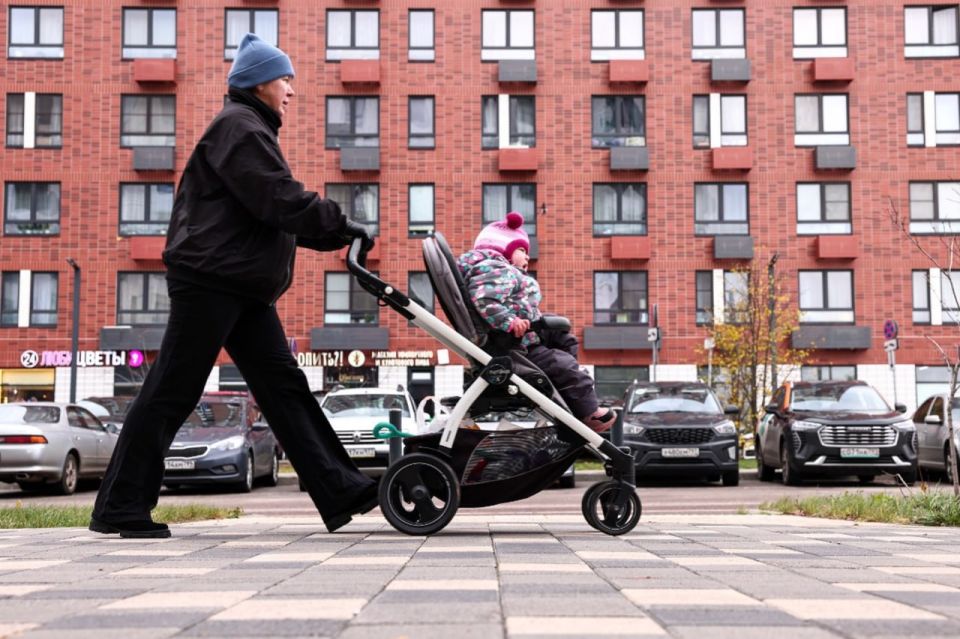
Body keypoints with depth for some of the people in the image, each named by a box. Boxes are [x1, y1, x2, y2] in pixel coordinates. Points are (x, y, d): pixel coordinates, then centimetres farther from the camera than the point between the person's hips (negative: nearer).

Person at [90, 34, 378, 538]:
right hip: (211, 279, -10)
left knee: (283, 386, 4)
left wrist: (337, 235, 13)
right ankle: (119, 508, 3)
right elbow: (278, 199, -18)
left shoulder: (252, 130, 24)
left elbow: (279, 213, 22)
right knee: (173, 390, -5)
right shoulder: (238, 126, -8)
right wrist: (341, 224, -10)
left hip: (244, 287, 10)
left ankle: (340, 493, 3)